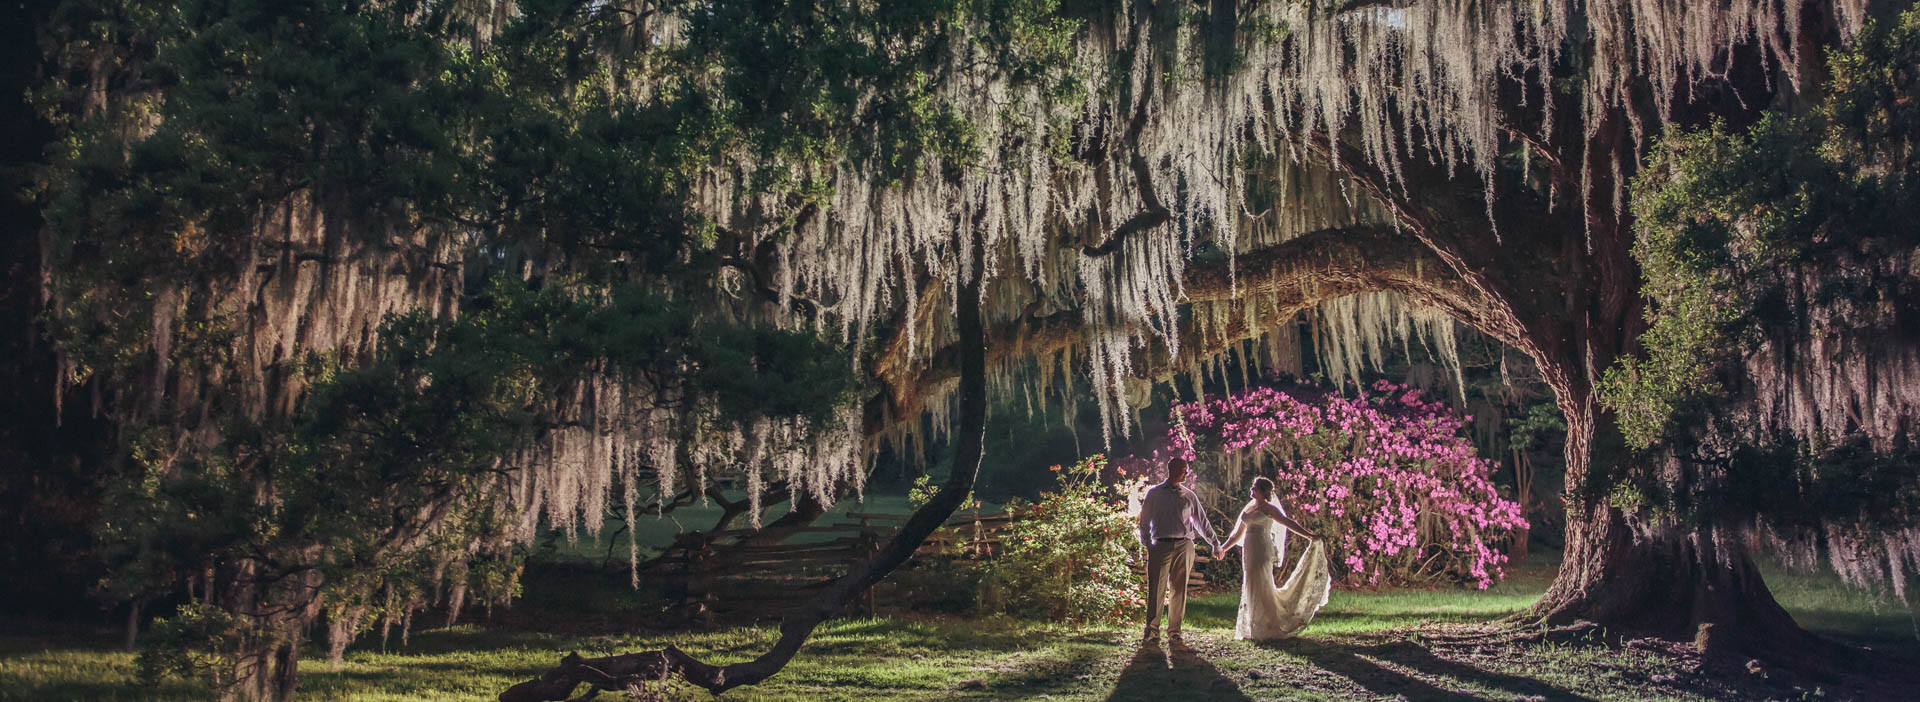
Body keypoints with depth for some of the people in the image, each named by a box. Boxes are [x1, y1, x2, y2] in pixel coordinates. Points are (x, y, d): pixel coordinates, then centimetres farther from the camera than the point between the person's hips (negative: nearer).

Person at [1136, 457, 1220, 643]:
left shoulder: (1189, 496, 13)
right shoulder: (1154, 493, 8)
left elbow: (1202, 521, 18)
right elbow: (1145, 520, 10)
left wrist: (1215, 543, 17)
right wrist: (1147, 543, 1)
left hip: (1184, 546, 2)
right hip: (1161, 545, -2)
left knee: (1179, 589, 2)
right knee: (1156, 588, -6)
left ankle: (1174, 631, 9)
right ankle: (1152, 628, 4)